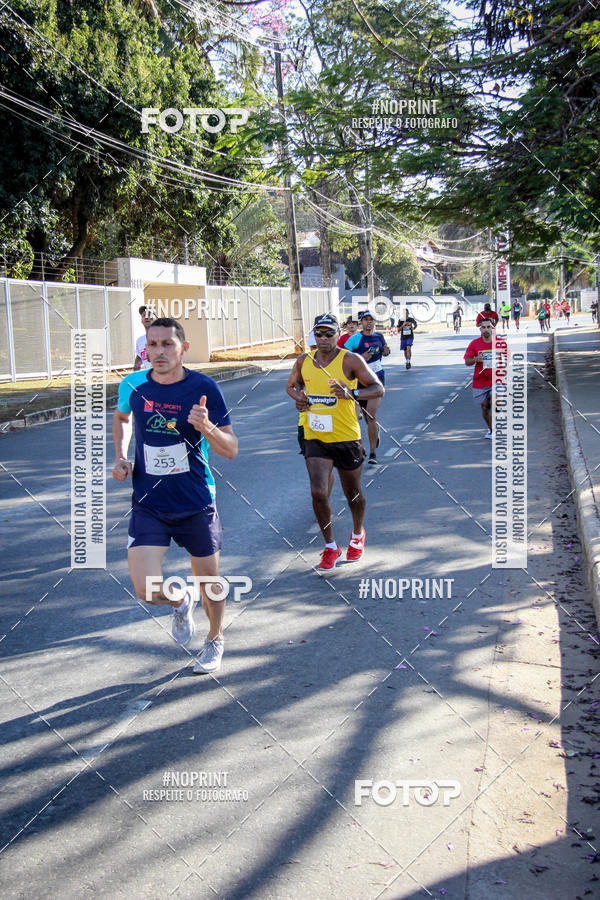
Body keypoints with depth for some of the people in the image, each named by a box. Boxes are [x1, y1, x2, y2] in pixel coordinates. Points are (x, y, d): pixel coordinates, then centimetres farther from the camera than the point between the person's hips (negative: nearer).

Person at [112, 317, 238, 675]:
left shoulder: (204, 388, -13)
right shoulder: (133, 385, -5)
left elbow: (231, 450, -12)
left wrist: (206, 427, -31)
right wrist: (121, 456, 6)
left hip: (197, 503, -1)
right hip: (149, 504, 1)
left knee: (208, 578, 13)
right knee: (148, 589, -11)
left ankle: (215, 639, 43)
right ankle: (181, 602, 26)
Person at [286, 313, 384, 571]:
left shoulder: (350, 360, -8)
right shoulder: (304, 361, 4)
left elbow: (379, 389, -7)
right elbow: (291, 385, 22)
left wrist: (352, 393, -25)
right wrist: (298, 398, -2)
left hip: (346, 438, -2)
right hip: (315, 439, 2)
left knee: (353, 494, 12)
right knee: (318, 492, -12)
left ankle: (357, 535, 42)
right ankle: (330, 547, 7)